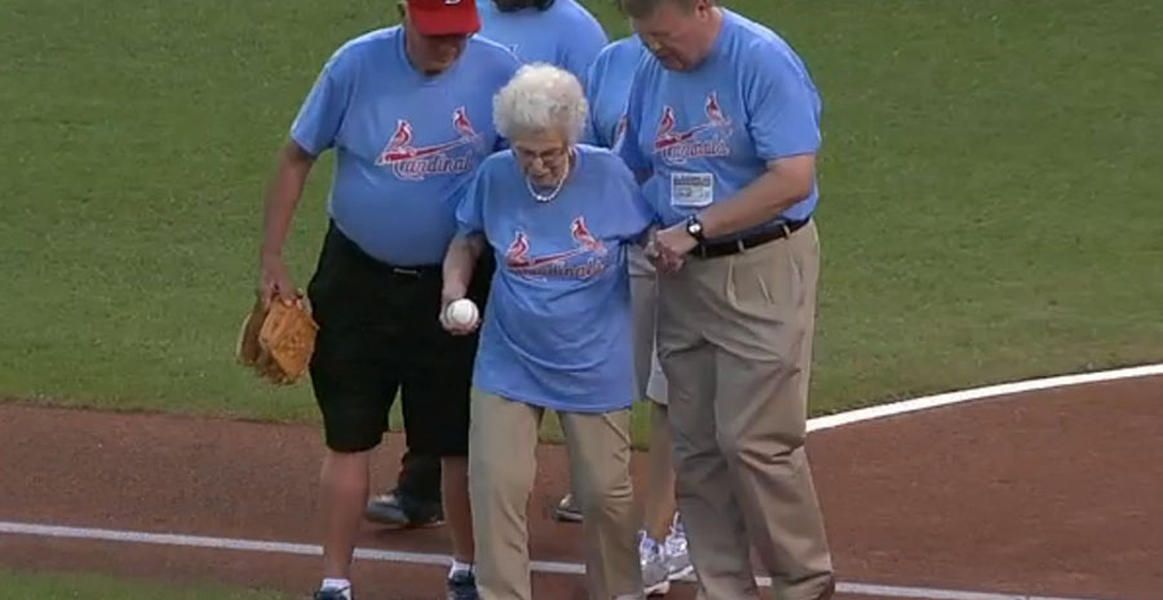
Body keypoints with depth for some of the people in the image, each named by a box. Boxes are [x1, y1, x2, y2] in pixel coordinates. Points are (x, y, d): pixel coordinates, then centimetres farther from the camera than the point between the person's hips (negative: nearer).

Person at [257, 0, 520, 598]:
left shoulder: (498, 73, -11)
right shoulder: (356, 66, -13)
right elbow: (297, 157, -4)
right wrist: (272, 261, -5)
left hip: (454, 285, 1)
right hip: (358, 278, 0)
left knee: (463, 440, 10)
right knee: (347, 437, 4)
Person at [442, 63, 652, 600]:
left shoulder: (609, 175, -13)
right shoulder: (495, 177, -9)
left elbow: (648, 237, 0)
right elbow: (468, 240, 8)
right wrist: (454, 287, -11)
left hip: (594, 368, -1)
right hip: (508, 363, 1)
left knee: (605, 490, 9)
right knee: (496, 484, -5)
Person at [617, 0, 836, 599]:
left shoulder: (765, 62, -14)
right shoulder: (651, 72, 9)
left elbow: (793, 179, -20)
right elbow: (629, 168, 21)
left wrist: (695, 229, -19)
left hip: (763, 272, -7)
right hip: (683, 277, 7)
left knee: (756, 442, -8)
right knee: (695, 448, 7)